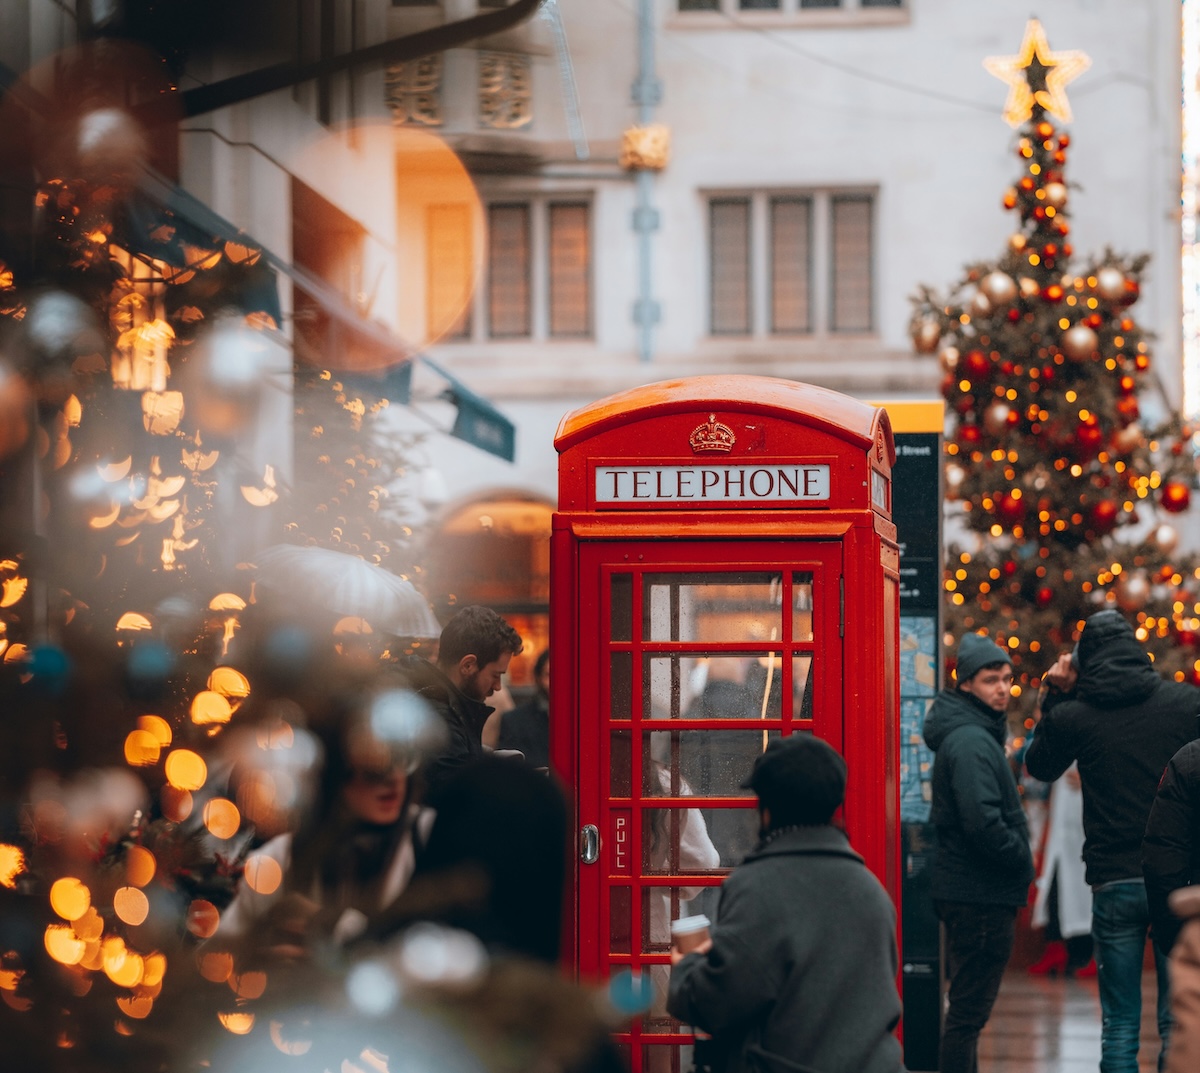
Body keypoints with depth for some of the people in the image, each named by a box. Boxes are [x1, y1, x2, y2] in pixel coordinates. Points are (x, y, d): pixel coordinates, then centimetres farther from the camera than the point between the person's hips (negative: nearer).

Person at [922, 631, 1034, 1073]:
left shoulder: (974, 734, 15)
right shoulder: (971, 741, -18)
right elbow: (983, 824, -27)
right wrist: (1023, 859, -13)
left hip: (967, 892, 11)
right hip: (981, 896, -11)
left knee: (966, 1009, 17)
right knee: (969, 1012, -6)